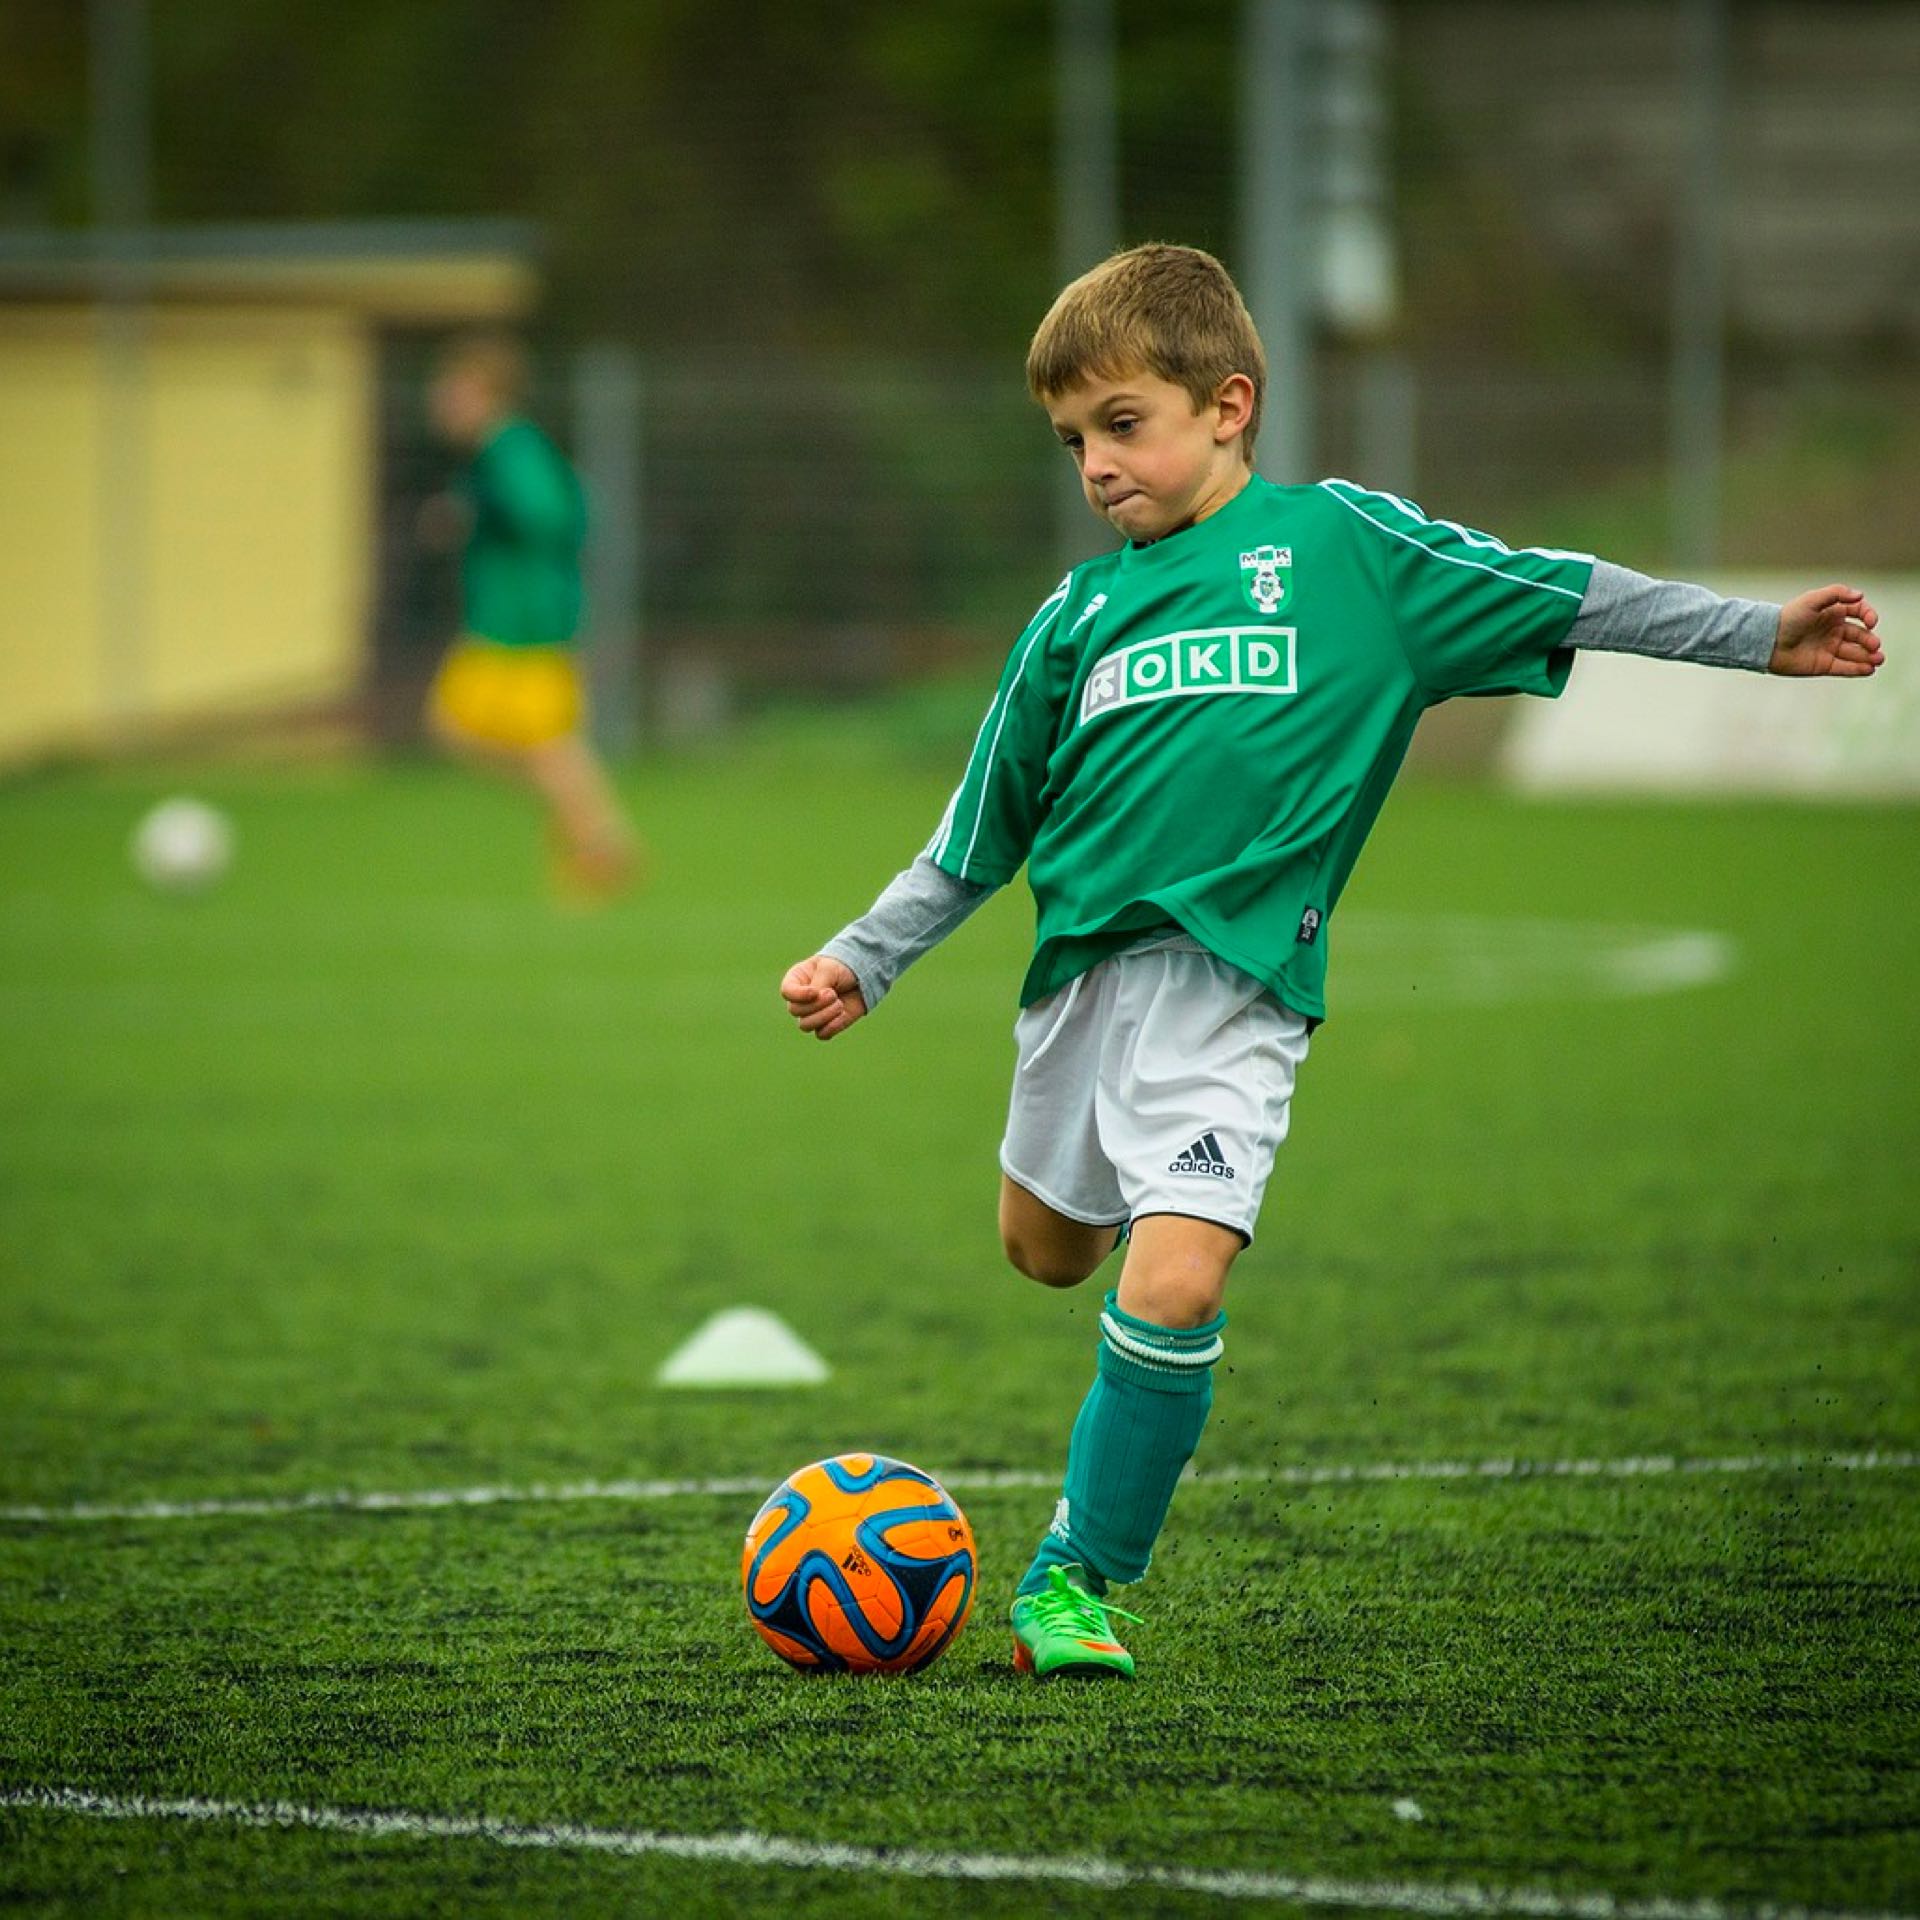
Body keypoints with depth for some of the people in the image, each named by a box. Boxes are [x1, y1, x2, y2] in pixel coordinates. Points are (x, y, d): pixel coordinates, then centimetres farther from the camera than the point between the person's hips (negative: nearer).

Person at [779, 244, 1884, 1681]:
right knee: (1048, 1251, 19)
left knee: (1172, 1288, -19)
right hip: (1082, 964, 5)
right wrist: (863, 962, 16)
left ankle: (1079, 1575, -3)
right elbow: (977, 838, 19)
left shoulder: (1340, 542, 1)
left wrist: (1759, 636, 1)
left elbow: (1553, 594, 4)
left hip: (1233, 984, -5)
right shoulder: (1079, 614, 11)